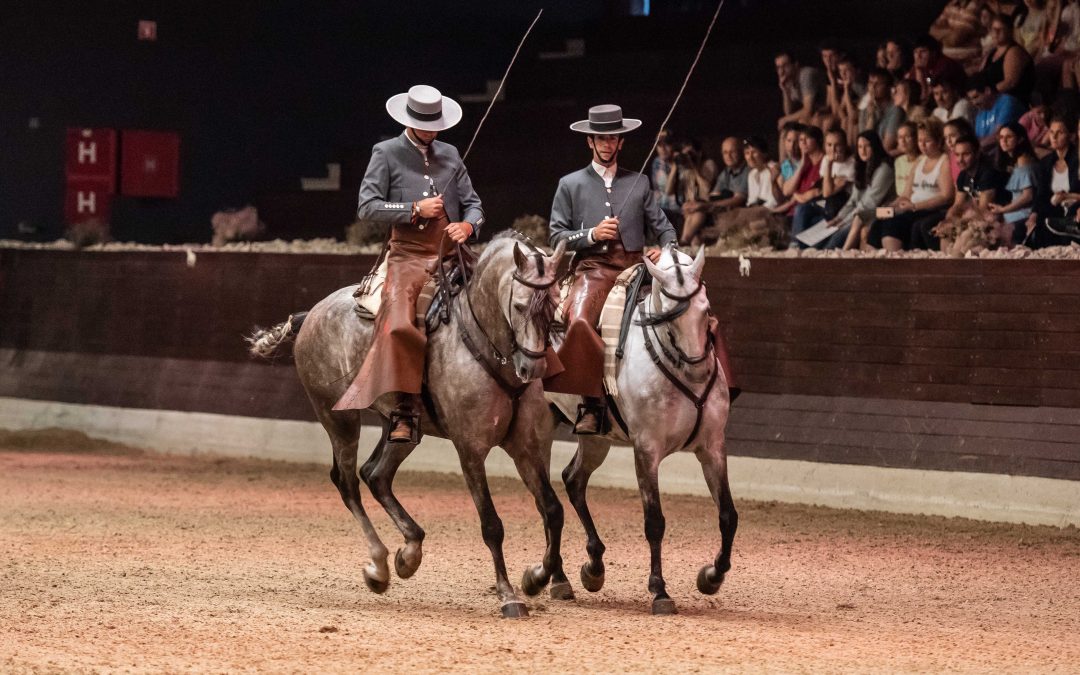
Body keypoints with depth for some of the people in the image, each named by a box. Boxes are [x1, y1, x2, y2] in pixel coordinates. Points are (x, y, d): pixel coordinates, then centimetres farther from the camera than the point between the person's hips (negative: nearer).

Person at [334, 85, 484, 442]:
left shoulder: (450, 155, 18)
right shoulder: (386, 153, 6)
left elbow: (472, 204, 19)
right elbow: (367, 207, -2)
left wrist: (468, 225, -4)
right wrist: (415, 209, -11)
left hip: (451, 255, 4)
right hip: (408, 255, -4)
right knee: (400, 326, -25)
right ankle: (405, 411, -20)